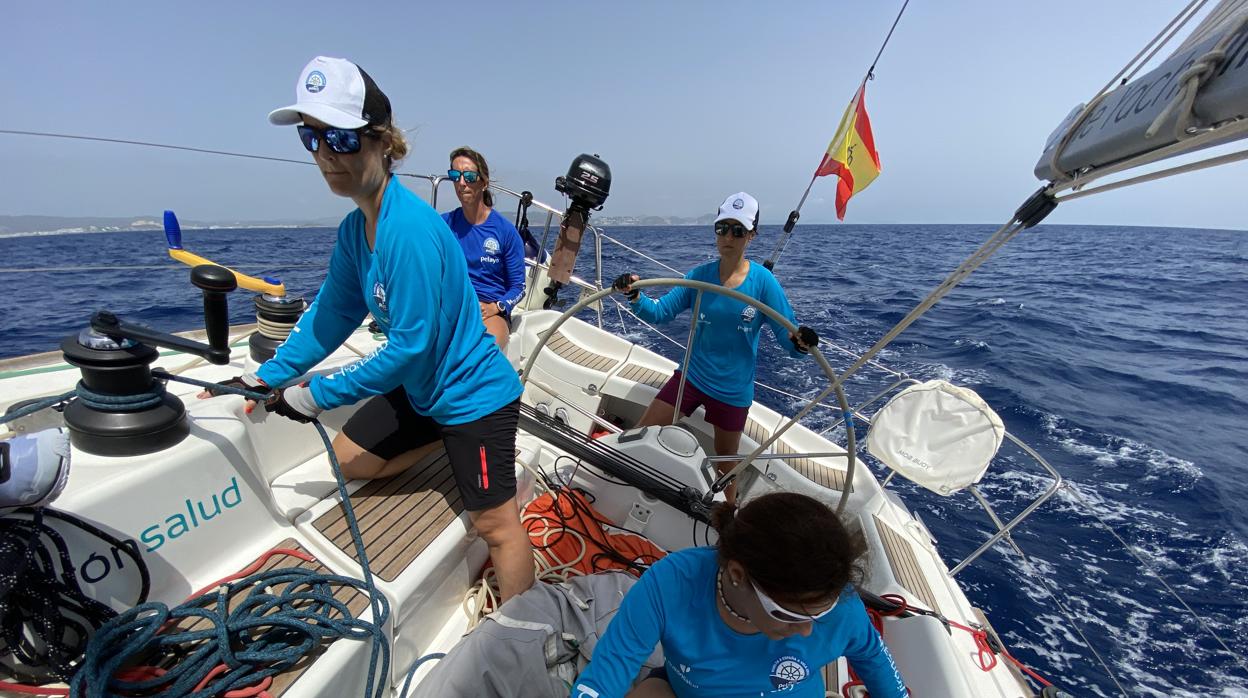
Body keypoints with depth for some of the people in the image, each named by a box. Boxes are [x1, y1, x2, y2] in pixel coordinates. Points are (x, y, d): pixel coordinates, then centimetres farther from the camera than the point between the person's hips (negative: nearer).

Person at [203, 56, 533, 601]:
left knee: (495, 525, 2)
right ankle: (464, 450, 30)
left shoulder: (409, 229, -27)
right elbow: (331, 316, 11)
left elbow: (411, 347, -25)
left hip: (472, 392, -9)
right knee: (348, 460, 23)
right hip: (420, 389, 9)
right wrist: (268, 377, 7)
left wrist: (319, 395, -14)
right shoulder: (354, 228, 1)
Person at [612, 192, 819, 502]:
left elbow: (789, 335, -14)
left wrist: (801, 342, -38)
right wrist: (635, 296, -28)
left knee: (726, 462, 17)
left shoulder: (763, 281, -14)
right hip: (691, 376, 3)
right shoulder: (700, 275, -7)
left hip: (733, 389, -2)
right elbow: (660, 312, -8)